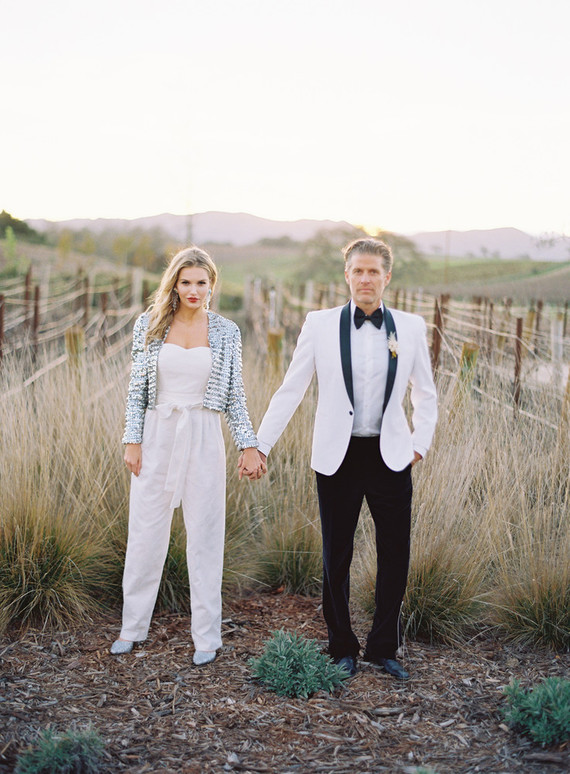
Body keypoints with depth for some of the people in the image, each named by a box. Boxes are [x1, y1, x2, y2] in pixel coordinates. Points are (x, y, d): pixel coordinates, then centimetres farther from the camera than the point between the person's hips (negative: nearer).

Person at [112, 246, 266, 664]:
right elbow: (137, 387, 3)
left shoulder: (226, 332, 1)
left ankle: (207, 635, 16)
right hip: (157, 434, 1)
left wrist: (250, 446, -1)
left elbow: (235, 395, 4)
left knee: (205, 535, 5)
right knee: (146, 531, 7)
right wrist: (133, 440, -2)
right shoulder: (150, 325, 1)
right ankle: (133, 626, 24)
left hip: (203, 438, -1)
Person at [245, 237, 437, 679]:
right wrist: (260, 445, 1)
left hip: (391, 457, 1)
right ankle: (342, 649, 24)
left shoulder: (411, 328, 3)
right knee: (336, 558, 7)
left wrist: (420, 443, 7)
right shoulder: (320, 325, -1)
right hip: (338, 458, -1)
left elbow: (426, 394, 16)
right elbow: (290, 391, 3)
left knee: (395, 558, 5)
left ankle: (384, 649, 23)